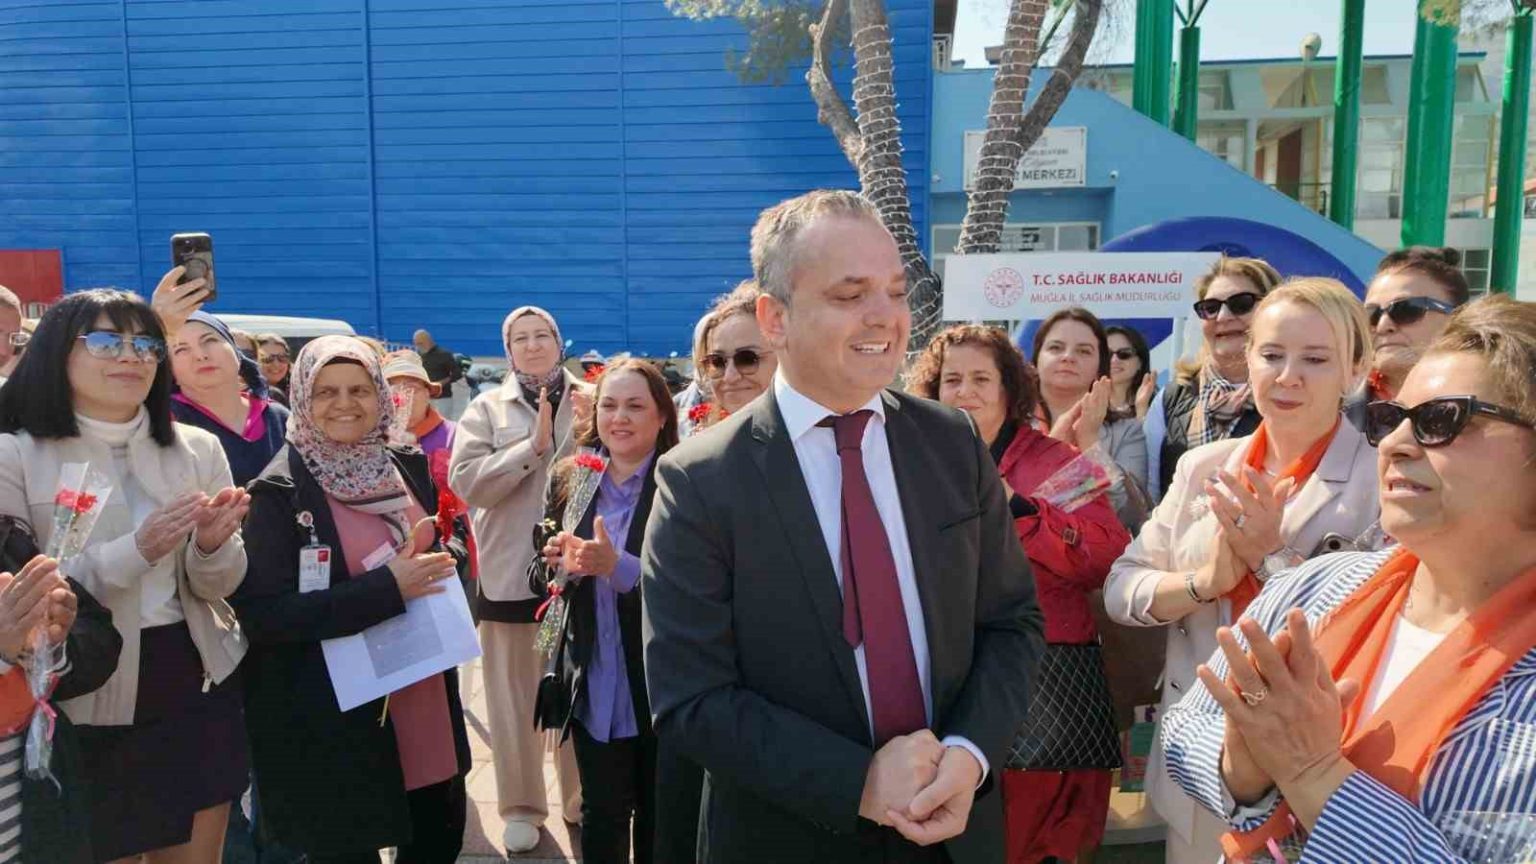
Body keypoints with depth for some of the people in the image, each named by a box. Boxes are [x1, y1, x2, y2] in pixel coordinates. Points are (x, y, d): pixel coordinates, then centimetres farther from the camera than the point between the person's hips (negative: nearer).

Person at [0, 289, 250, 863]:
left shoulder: (197, 449, 3)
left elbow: (218, 588, 4)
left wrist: (213, 544, -18)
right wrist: (135, 551, -26)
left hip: (200, 689, 4)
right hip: (85, 705, -3)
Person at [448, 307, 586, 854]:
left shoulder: (588, 403, 4)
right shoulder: (487, 409, 1)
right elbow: (465, 481, -12)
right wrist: (533, 446, -17)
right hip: (511, 573, -1)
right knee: (515, 694, 9)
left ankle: (581, 801, 29)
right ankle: (521, 806, 25)